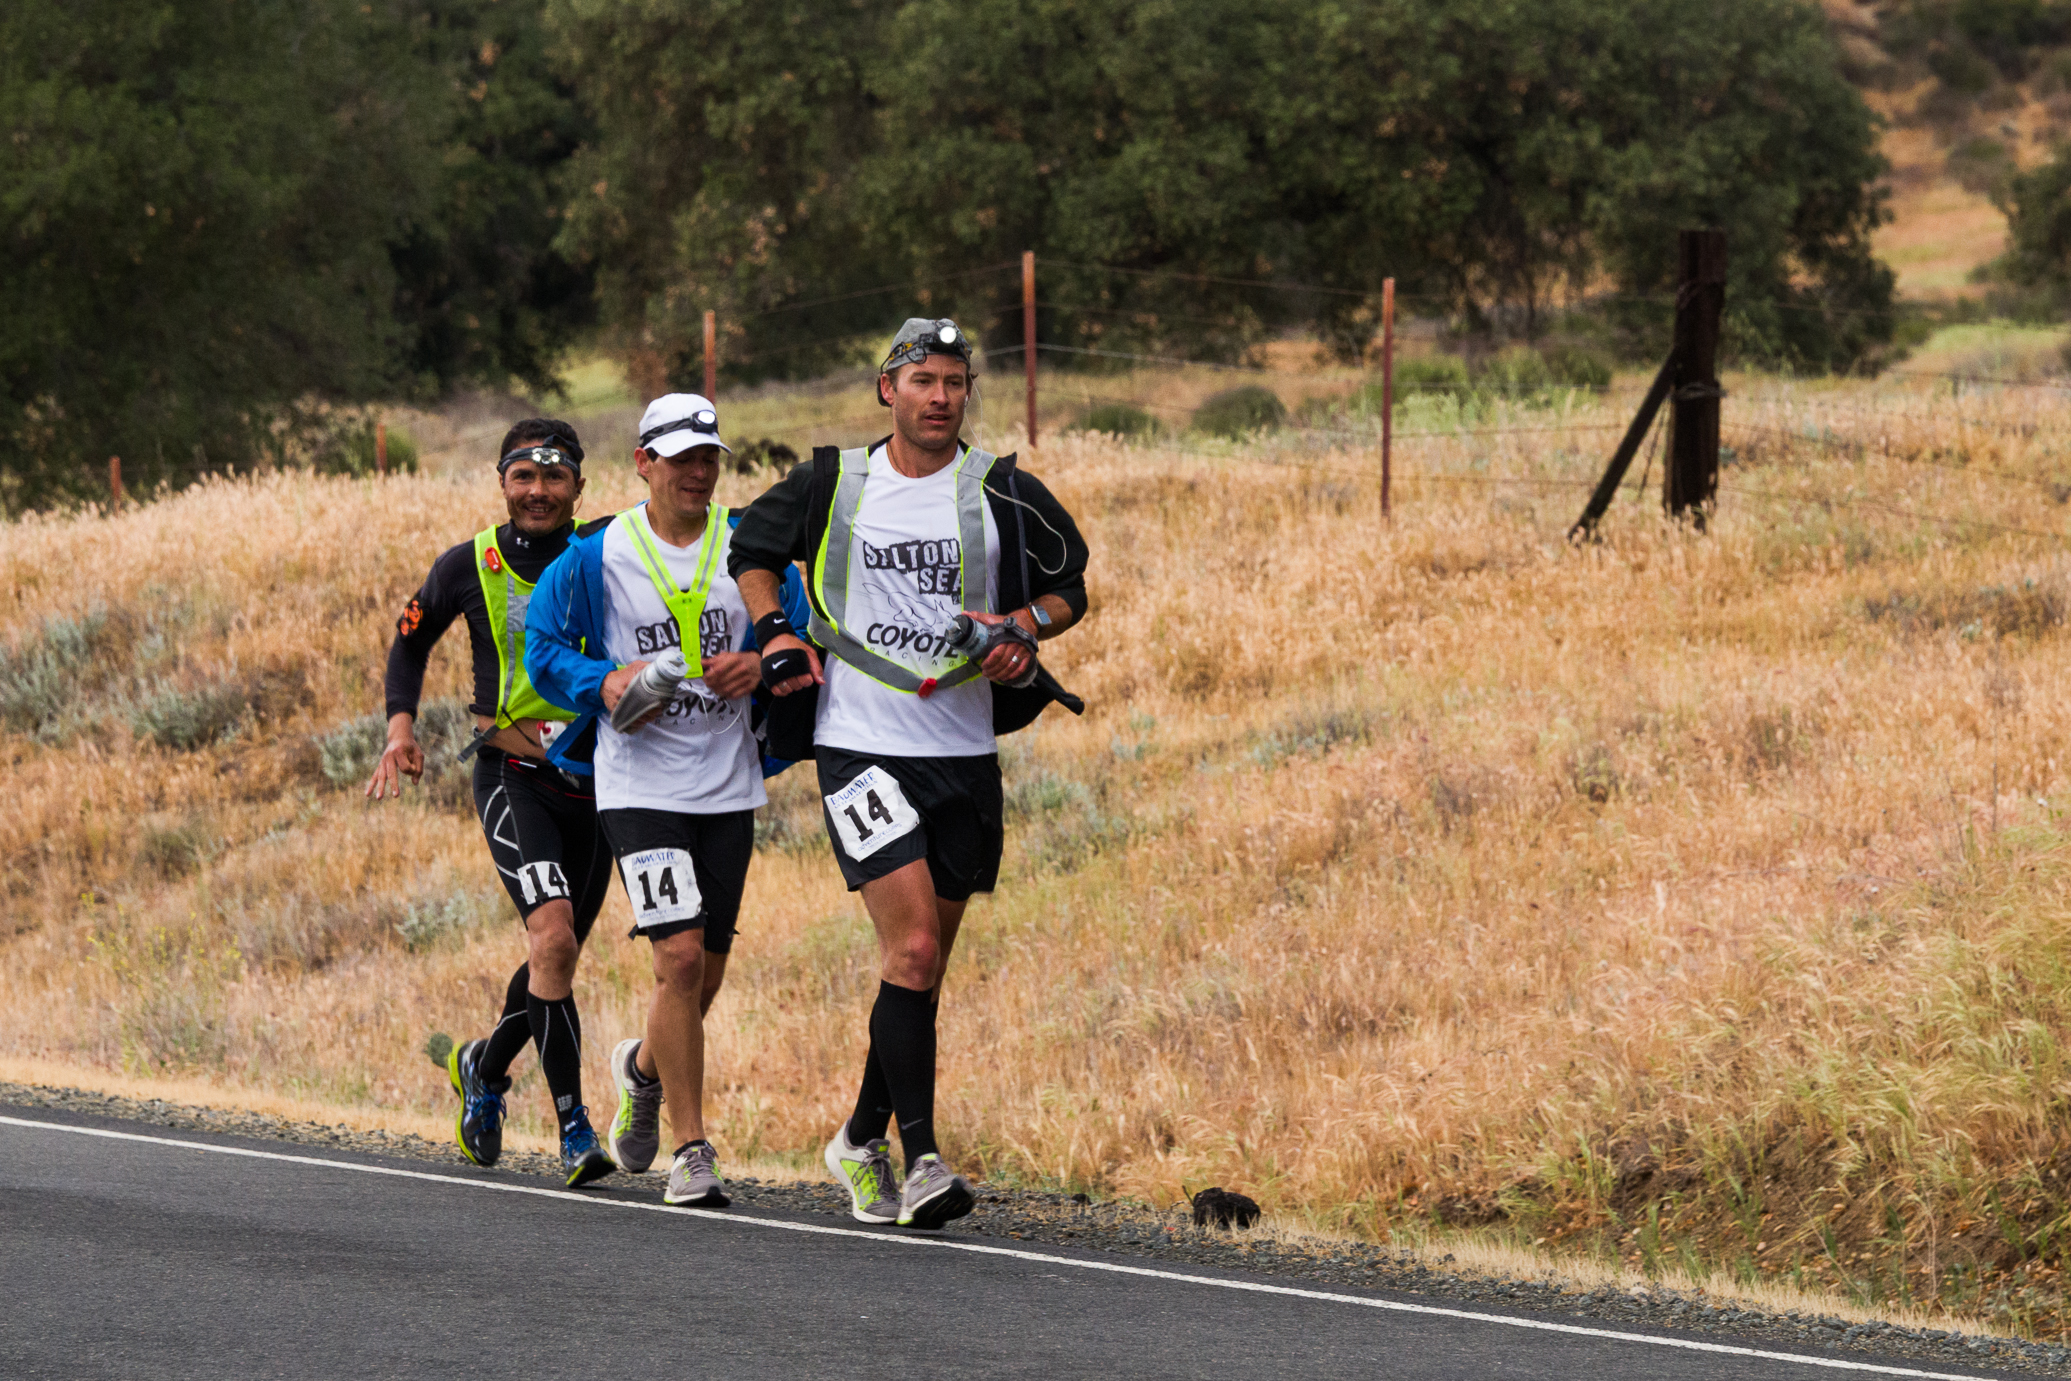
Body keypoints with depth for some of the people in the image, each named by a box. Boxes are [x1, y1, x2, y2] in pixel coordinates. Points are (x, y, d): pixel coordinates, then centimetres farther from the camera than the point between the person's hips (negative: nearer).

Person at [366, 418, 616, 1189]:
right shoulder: (470, 568, -3)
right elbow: (411, 639, 13)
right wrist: (401, 727, 0)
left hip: (594, 776, 2)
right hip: (510, 774, -2)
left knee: (558, 955, 13)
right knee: (553, 937, -21)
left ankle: (486, 1068, 42)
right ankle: (572, 1125, -16)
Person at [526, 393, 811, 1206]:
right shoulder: (597, 557, -3)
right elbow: (544, 647, 5)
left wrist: (762, 665, -11)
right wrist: (604, 682, -14)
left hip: (728, 787, 4)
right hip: (639, 783, -4)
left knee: (704, 976, 12)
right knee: (681, 956, -17)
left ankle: (644, 1068, 46)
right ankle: (690, 1152, -9)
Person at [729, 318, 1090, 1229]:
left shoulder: (1001, 493, 3)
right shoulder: (834, 485, 3)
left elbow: (1071, 584, 13)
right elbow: (753, 549, 19)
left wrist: (1029, 623, -8)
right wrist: (777, 634, 3)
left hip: (964, 756, 3)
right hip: (860, 745, -3)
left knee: (924, 965, 9)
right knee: (912, 948, -16)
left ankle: (864, 1141, 26)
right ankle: (921, 1156, -16)